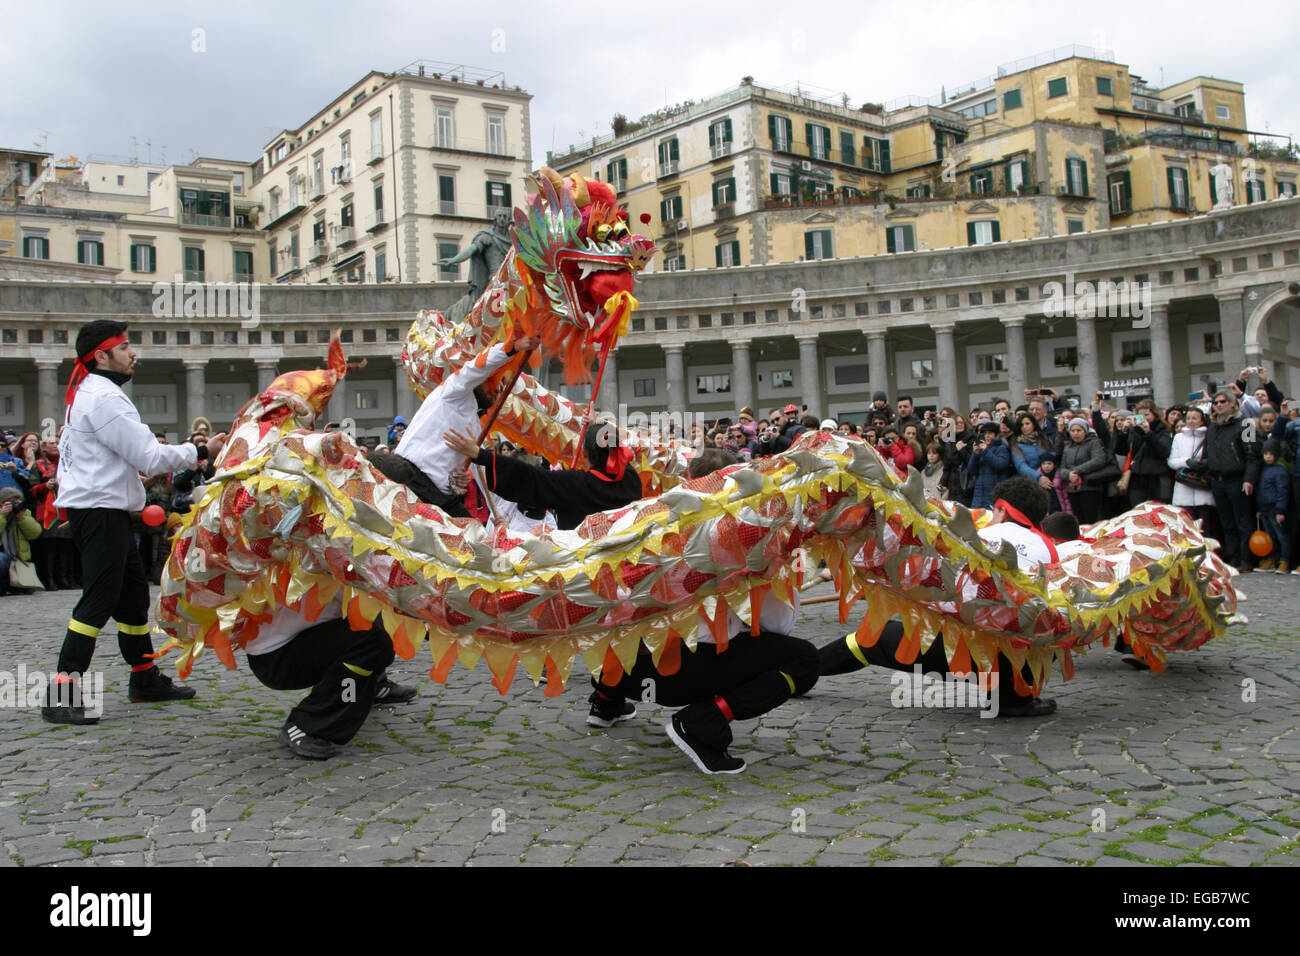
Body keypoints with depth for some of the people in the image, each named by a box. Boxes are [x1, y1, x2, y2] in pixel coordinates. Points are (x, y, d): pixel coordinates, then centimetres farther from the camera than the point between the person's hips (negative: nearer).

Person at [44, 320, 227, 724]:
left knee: (133, 593, 15)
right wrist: (201, 452, -8)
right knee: (99, 600, -12)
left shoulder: (84, 394, 17)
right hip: (100, 510, -11)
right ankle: (62, 694, -11)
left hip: (103, 510, 11)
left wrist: (134, 467, 19)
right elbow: (149, 456, -18)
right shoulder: (104, 398, -16)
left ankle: (145, 679, 24)